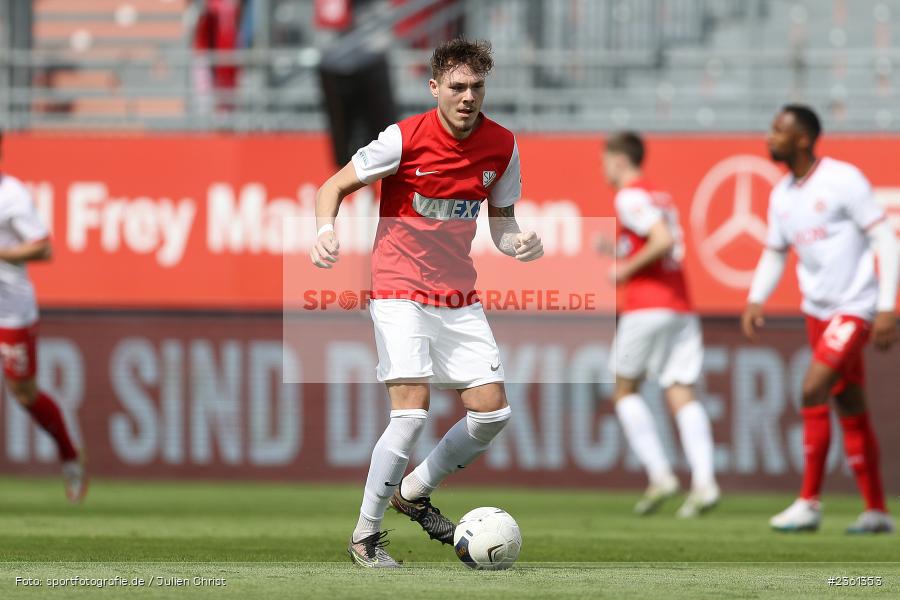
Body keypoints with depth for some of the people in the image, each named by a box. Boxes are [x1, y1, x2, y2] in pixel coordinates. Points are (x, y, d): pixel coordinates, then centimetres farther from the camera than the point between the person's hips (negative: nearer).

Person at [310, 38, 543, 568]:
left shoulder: (502, 146, -1)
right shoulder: (405, 138, -14)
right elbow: (334, 186, -5)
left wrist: (517, 243, -10)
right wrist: (326, 231, -24)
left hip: (460, 299, 6)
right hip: (400, 293, -6)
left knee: (493, 411, 0)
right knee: (413, 410, -18)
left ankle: (415, 492, 23)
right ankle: (366, 534, -4)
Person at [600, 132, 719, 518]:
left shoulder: (630, 197, -7)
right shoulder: (661, 197, 21)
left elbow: (664, 240, -20)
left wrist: (627, 268, -9)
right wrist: (618, 251, 25)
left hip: (646, 307, -7)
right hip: (681, 308, 7)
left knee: (625, 390, 6)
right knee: (682, 395, -1)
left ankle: (660, 475, -7)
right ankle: (704, 482, -17)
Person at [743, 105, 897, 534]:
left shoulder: (843, 180, -15)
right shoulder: (782, 195, 7)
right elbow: (775, 252, 18)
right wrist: (756, 300, 1)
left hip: (854, 308, -7)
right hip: (817, 309, 7)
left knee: (813, 391, -16)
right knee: (850, 409, 9)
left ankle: (809, 503, -10)